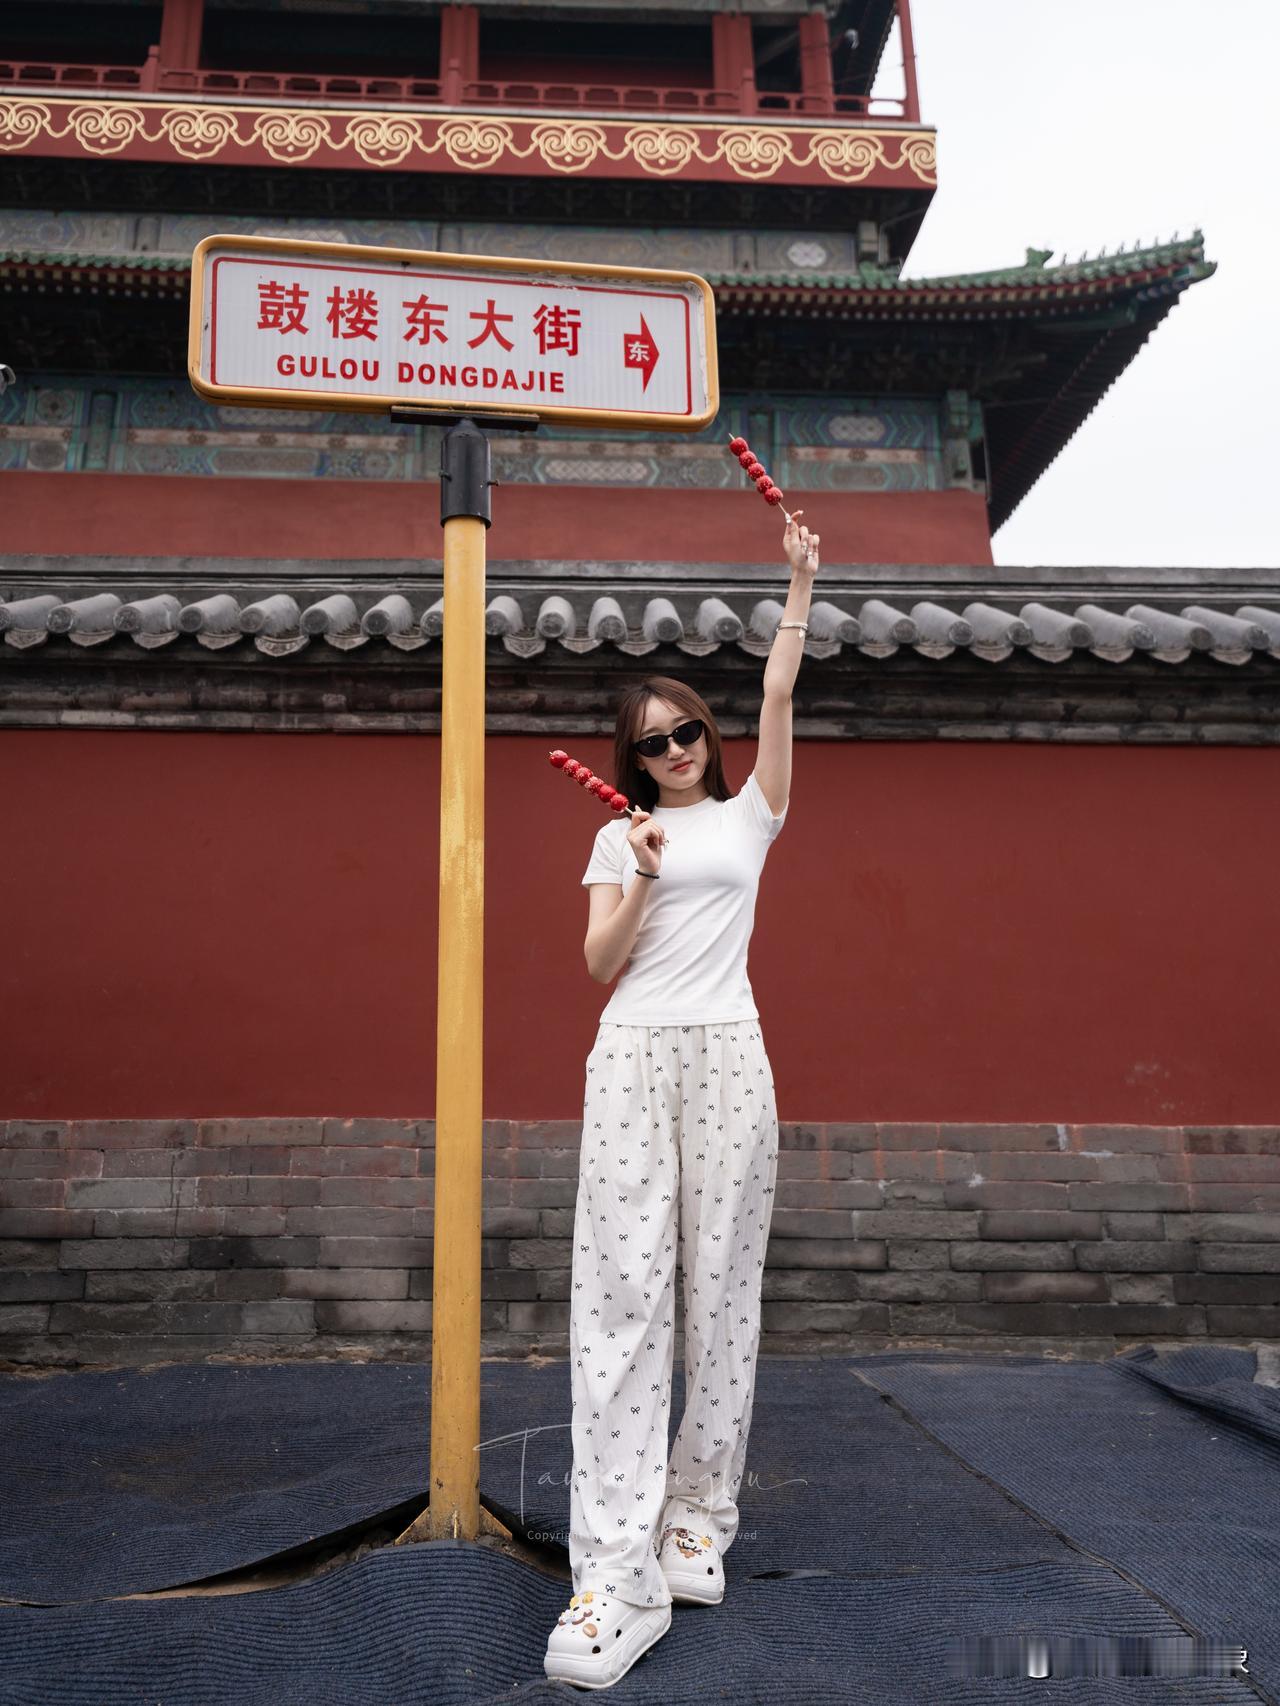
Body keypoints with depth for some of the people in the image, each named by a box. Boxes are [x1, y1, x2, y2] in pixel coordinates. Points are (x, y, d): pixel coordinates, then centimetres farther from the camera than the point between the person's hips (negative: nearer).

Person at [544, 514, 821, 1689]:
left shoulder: (747, 817, 13)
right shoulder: (621, 838, 15)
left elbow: (779, 693, 5)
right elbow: (599, 963, 7)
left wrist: (800, 583, 4)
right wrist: (643, 882, -7)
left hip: (727, 1057, 0)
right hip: (631, 1058, 0)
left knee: (722, 1286, 1)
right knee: (620, 1290, -9)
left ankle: (700, 1515, 16)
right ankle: (618, 1574, -9)